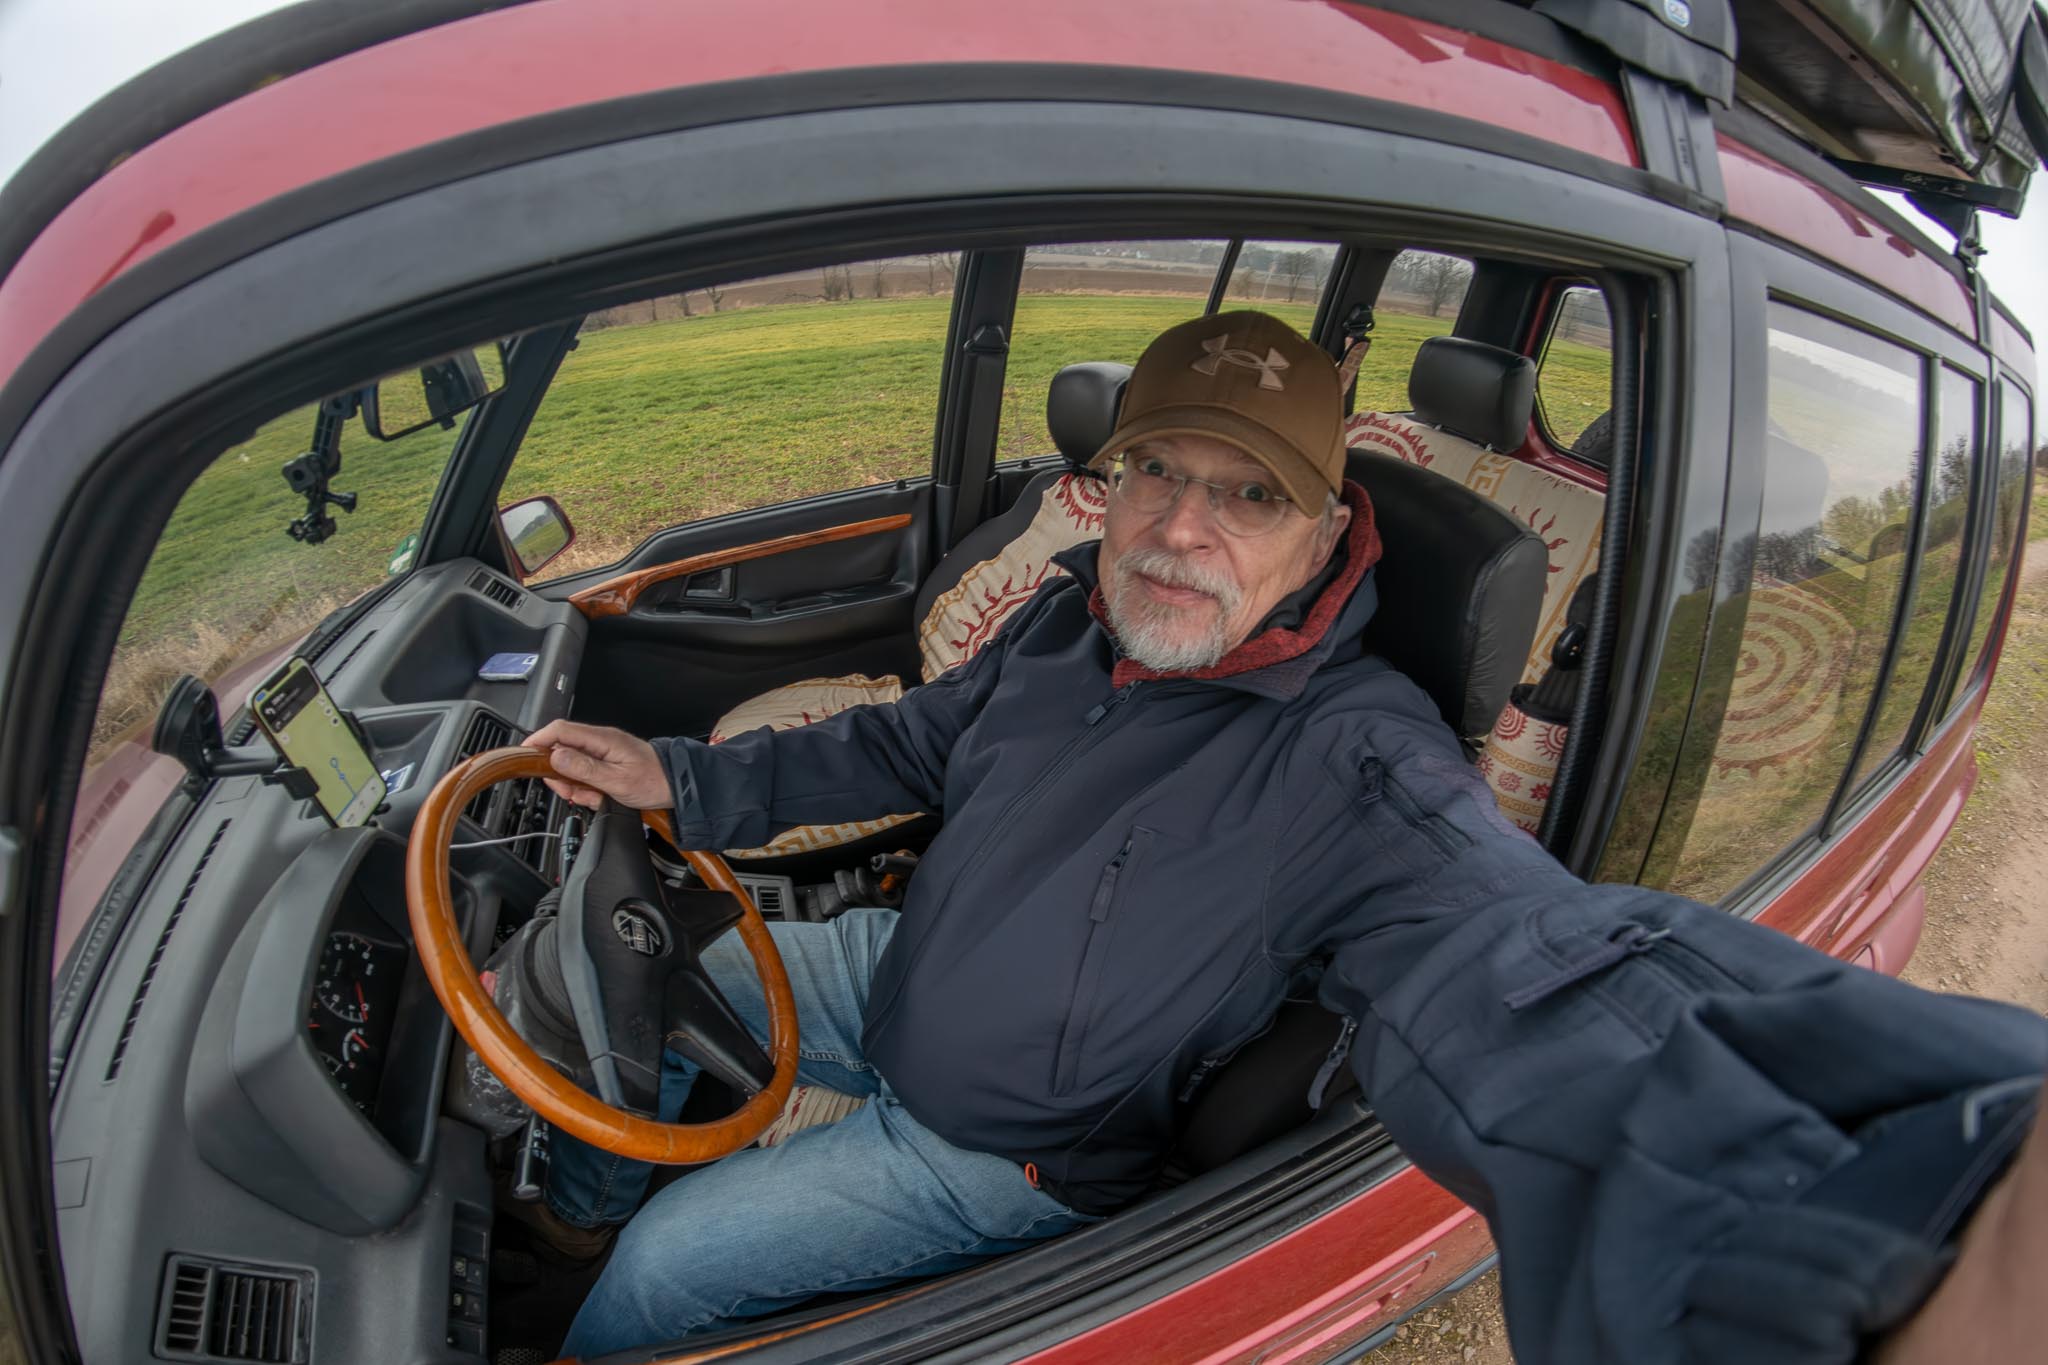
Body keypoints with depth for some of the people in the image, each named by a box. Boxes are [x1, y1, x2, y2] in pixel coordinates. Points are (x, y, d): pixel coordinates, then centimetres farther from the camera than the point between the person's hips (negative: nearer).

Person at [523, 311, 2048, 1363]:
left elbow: (1531, 987, -51)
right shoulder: (1075, 622, -8)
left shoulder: (1349, 764, -33)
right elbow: (910, 743, 7)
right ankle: (586, 1196, 49)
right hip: (894, 973, 7)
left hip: (990, 1153, -6)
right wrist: (687, 780, -1)